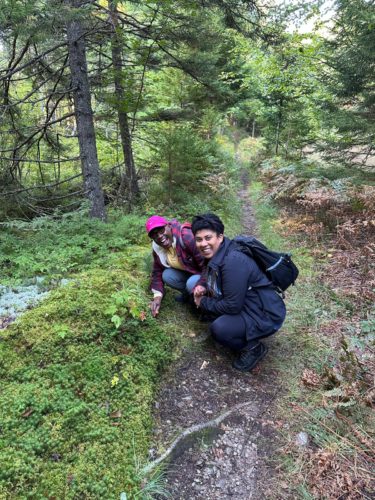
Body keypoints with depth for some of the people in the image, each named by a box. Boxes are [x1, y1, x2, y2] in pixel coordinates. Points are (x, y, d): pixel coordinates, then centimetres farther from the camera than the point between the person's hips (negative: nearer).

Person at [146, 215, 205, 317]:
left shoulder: (187, 237, -34)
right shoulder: (157, 248, -8)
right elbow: (157, 272, 1)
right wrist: (158, 296, -10)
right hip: (186, 272, 7)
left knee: (192, 283, -33)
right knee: (167, 275, -15)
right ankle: (188, 293, 9)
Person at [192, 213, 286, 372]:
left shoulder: (233, 262, -29)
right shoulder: (216, 254, -1)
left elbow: (233, 306, -27)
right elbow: (213, 279, 17)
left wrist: (204, 303, -13)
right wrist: (203, 287, -5)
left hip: (265, 314, -10)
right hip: (245, 304, 10)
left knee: (219, 329, -30)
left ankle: (253, 348, 0)